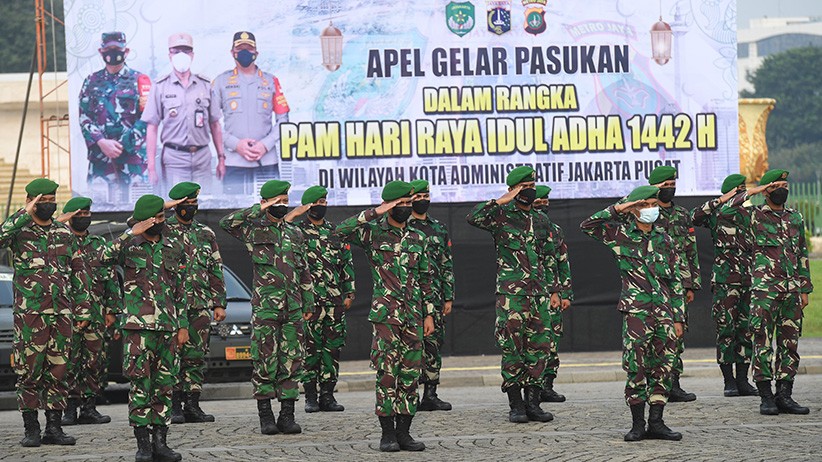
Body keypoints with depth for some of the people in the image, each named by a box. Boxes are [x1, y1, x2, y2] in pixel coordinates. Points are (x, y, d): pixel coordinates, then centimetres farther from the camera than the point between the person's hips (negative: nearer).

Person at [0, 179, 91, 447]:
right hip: (29, 314, -4)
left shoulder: (64, 233, 13)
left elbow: (79, 273, 16)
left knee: (58, 372, 5)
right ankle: (31, 429, 4)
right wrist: (25, 214, -20)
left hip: (62, 314, 4)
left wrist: (83, 310, 11)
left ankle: (54, 428, 10)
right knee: (29, 372, -2)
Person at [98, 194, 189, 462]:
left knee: (165, 385, 5)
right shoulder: (129, 246, 1)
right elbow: (104, 257, -20)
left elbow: (180, 290, 15)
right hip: (138, 326, -4)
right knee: (140, 384, -5)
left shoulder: (175, 248, 12)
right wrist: (132, 233, -22)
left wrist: (183, 326, 11)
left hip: (168, 326, 4)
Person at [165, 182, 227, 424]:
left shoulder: (205, 234, 15)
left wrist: (219, 303, 11)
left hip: (200, 305, 4)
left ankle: (192, 405, 8)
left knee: (196, 356, 3)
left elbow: (216, 270, 17)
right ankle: (174, 406, -1)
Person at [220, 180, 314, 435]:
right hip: (265, 307, -4)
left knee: (292, 361, 3)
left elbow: (305, 271, 19)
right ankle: (265, 416, 3)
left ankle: (287, 415, 8)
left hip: (293, 308, 4)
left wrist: (308, 303, 15)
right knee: (265, 361, -3)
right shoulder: (254, 230, 2)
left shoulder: (294, 233, 16)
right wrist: (258, 210, -16)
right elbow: (226, 223, -17)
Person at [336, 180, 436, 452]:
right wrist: (375, 213, -18)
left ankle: (404, 432, 8)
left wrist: (429, 314, 12)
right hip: (385, 314, -5)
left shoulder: (417, 239, 14)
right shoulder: (374, 232, 0)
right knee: (387, 372, -6)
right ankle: (387, 433, -2)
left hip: (413, 315, 5)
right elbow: (341, 231, -18)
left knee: (410, 373, 3)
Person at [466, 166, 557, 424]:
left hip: (538, 291, 5)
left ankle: (533, 403, 9)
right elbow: (473, 218, -21)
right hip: (510, 293, -5)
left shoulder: (540, 220, 16)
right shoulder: (501, 215, -1)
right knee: (512, 347, -5)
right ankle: (516, 405, 1)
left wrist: (554, 290, 18)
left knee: (538, 346, 3)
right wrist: (500, 202, -19)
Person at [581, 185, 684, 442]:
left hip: (665, 311, 4)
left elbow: (675, 280, 15)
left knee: (663, 366, 4)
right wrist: (615, 210, -9)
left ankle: (656, 422, 10)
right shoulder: (620, 234, 4)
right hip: (636, 310, -4)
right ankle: (638, 424, 1)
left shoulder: (664, 239, 13)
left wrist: (678, 316, 11)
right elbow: (587, 226, -8)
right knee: (636, 366, -6)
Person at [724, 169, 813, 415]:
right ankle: (766, 397, -1)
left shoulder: (795, 218, 15)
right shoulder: (755, 215, 1)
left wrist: (804, 290, 14)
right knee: (763, 342, -5)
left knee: (790, 343, 5)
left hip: (792, 290, 5)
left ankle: (785, 395, 10)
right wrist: (752, 192, -10)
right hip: (764, 289, -5)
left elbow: (802, 255, 18)